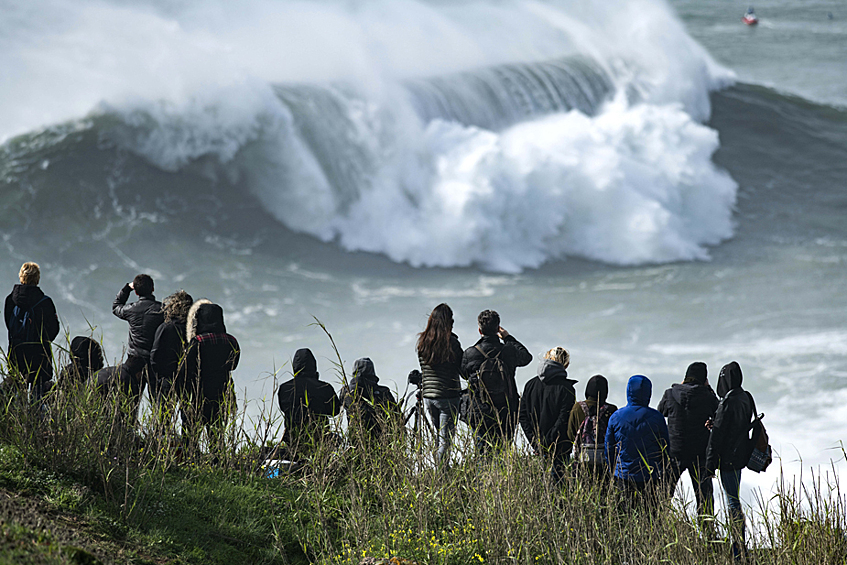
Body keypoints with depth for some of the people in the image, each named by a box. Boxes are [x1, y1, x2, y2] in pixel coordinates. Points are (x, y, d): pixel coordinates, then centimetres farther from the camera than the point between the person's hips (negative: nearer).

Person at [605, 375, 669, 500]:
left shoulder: (615, 417, 0)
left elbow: (609, 451, 7)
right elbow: (665, 448, 4)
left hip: (622, 476, 1)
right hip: (649, 477, -1)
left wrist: (614, 473, 19)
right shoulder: (656, 417, -4)